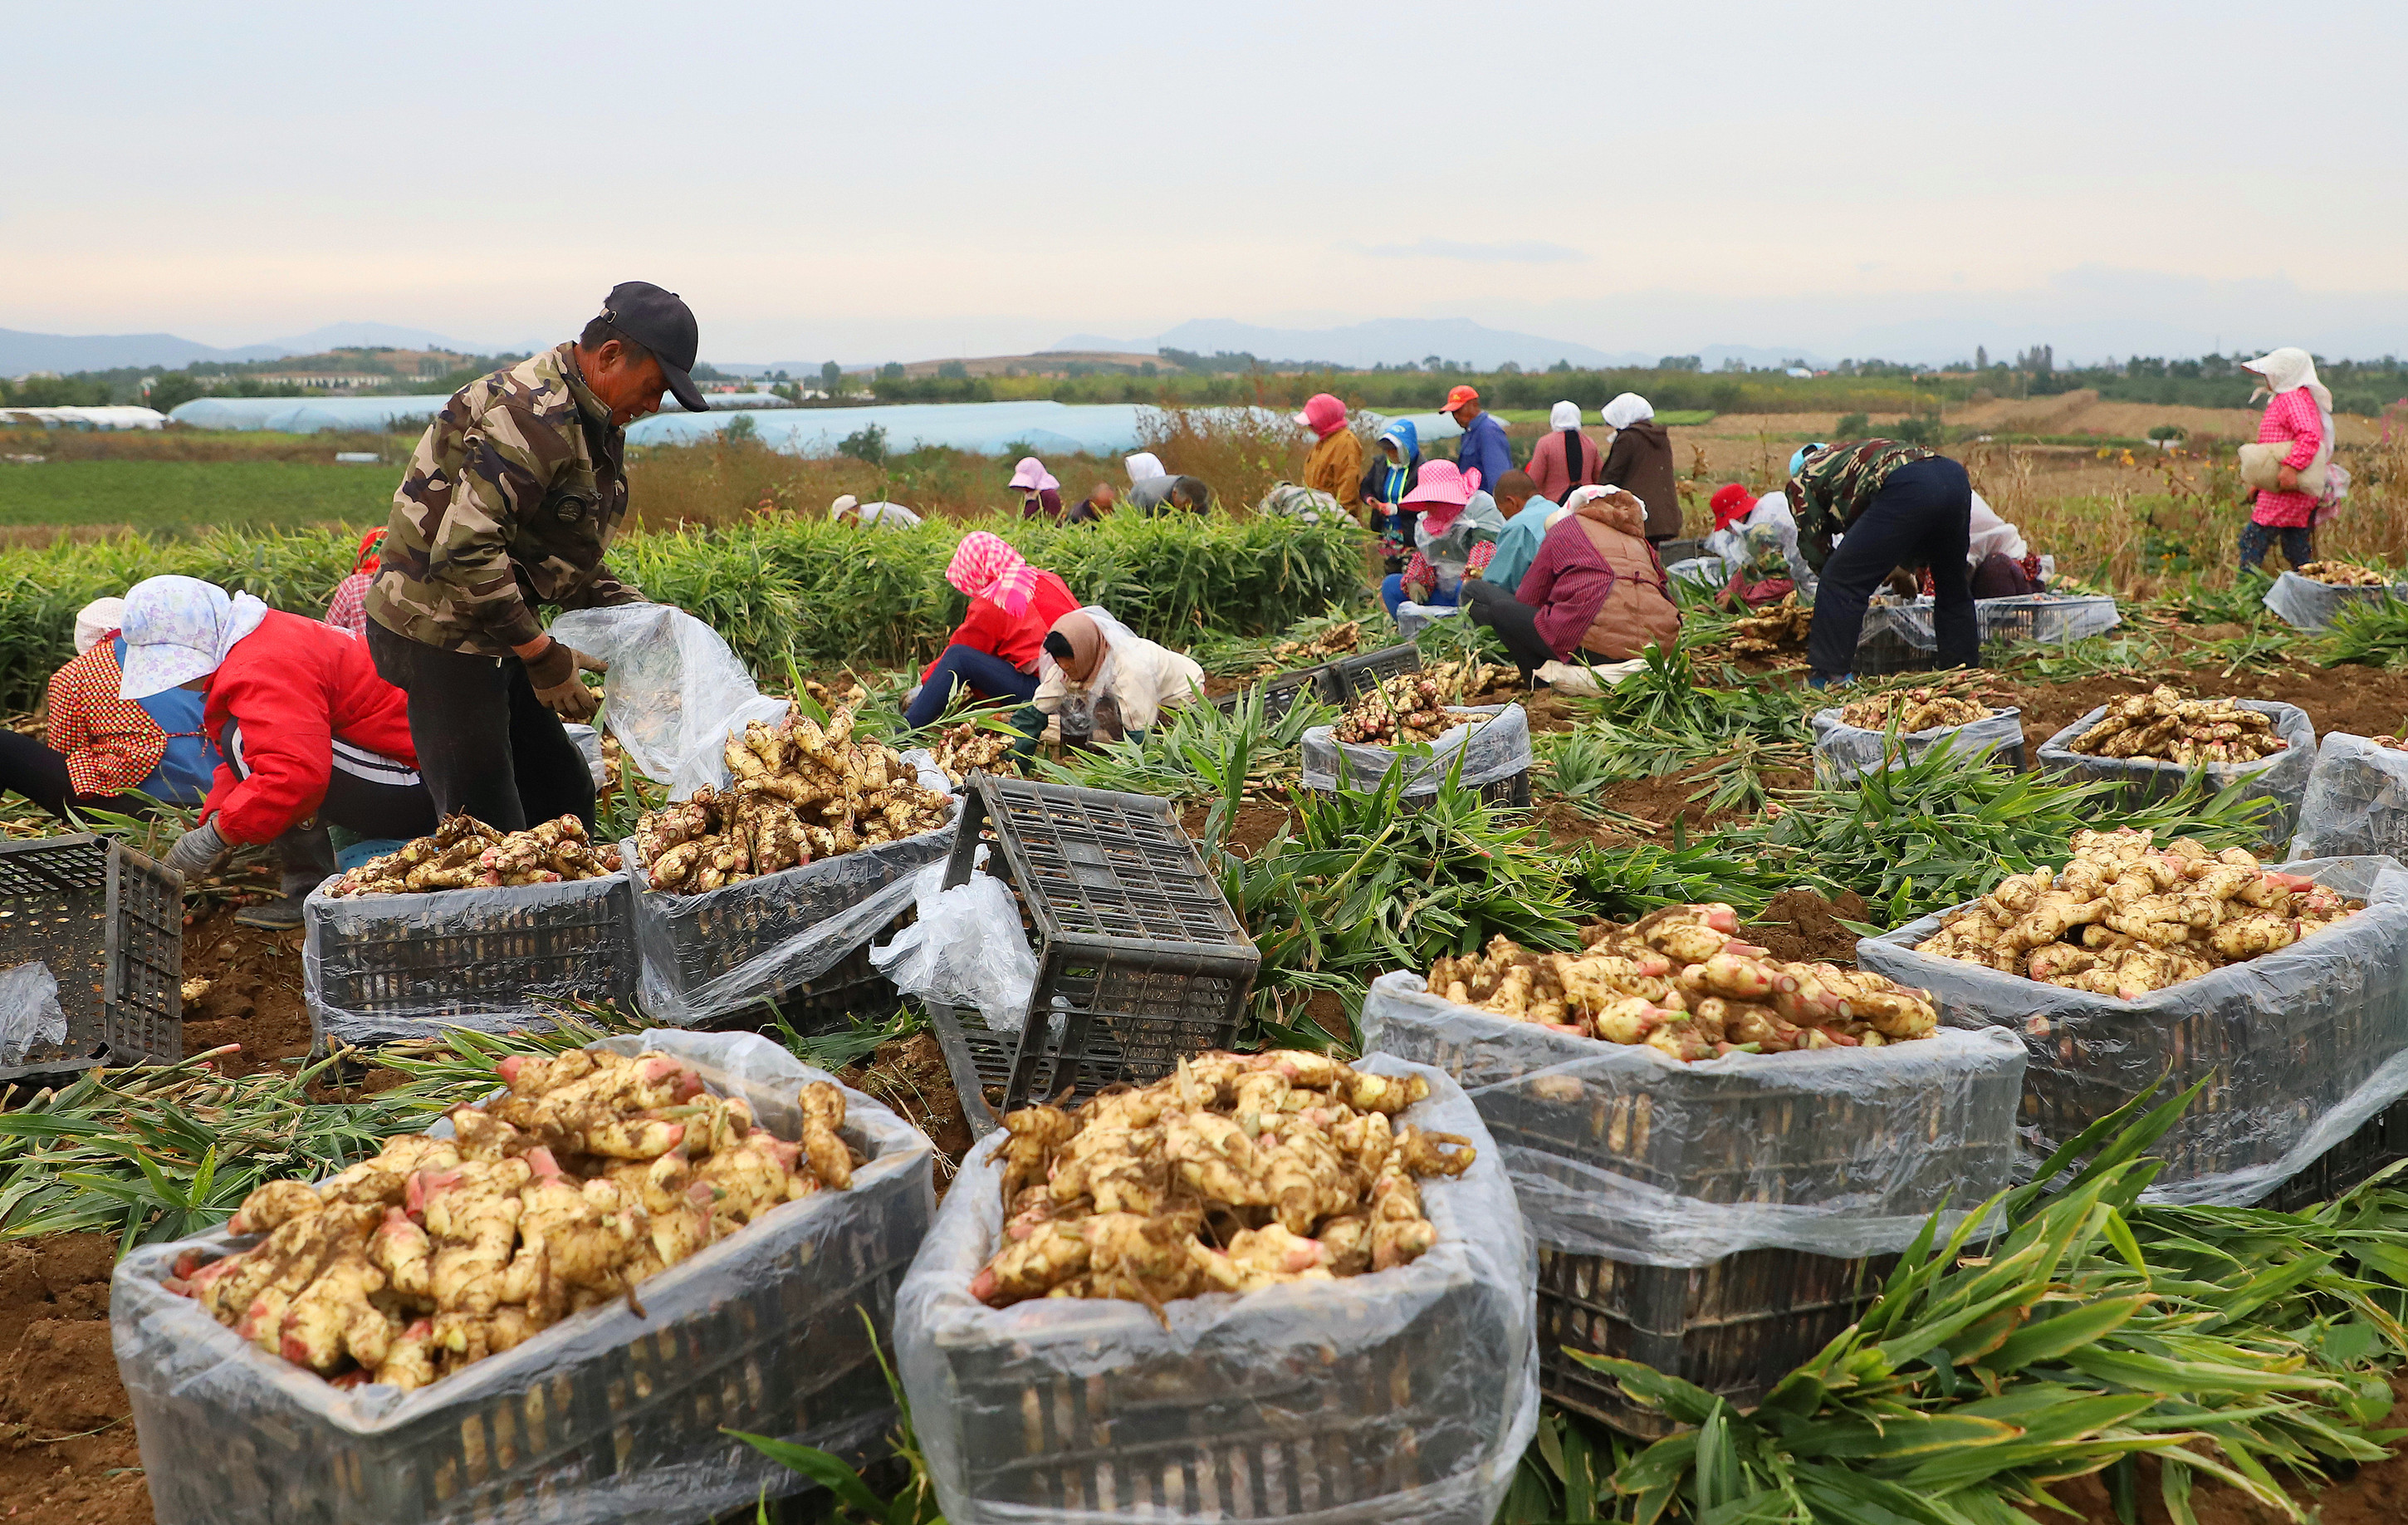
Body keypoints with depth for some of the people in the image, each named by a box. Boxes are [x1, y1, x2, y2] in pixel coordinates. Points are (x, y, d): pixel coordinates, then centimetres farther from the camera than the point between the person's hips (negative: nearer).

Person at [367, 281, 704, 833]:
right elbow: (464, 549, -29)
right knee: (488, 829, -9)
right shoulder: (529, 414, -21)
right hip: (438, 635, -10)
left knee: (567, 794, 13)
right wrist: (542, 656, -23)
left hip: (487, 635, 10)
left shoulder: (595, 426, 12)